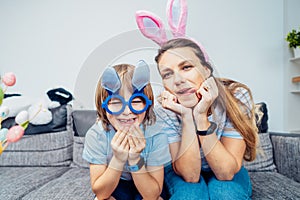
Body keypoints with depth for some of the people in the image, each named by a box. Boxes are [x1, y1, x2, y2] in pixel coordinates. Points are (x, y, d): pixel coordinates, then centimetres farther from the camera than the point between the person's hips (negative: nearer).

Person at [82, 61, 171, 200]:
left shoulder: (156, 135, -25)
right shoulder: (96, 135, -22)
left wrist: (135, 160, -35)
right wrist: (118, 160, -34)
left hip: (145, 187, 0)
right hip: (113, 188, 1)